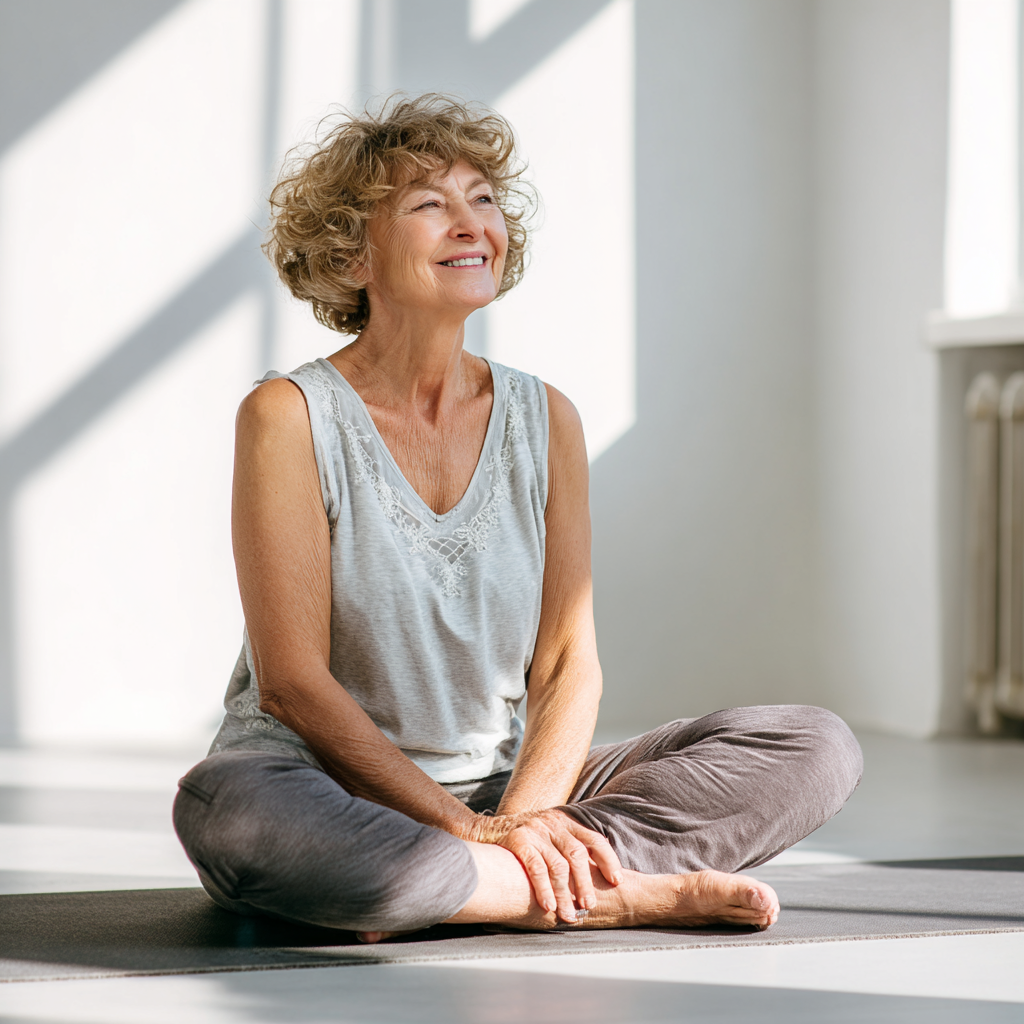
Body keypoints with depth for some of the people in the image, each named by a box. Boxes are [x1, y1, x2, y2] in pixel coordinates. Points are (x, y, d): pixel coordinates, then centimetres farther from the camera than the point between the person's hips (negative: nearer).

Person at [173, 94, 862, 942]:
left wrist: (521, 817, -18)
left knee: (817, 748, -8)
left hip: (492, 801, 4)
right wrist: (469, 828, -21)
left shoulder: (545, 421, 6)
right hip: (328, 801, -4)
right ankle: (618, 891, -27)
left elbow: (568, 664, 1)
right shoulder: (290, 418, -7)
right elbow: (291, 680, -14)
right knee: (223, 808, -41)